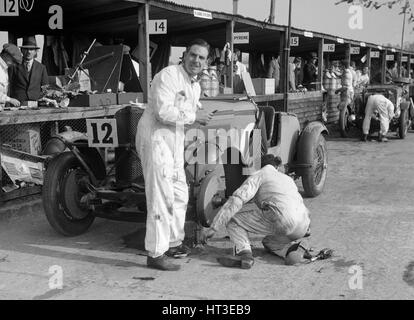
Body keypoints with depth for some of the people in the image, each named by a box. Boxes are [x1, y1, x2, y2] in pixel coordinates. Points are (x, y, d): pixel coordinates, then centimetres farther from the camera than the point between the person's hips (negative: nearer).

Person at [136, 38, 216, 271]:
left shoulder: (195, 86, 15)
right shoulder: (168, 76, -14)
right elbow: (164, 112, -24)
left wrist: (200, 116, 5)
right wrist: (194, 116, -17)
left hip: (175, 142, 10)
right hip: (156, 138, -10)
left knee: (180, 194, 16)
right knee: (161, 196, -11)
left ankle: (174, 243, 32)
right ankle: (156, 254, -5)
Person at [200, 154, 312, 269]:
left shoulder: (258, 175, 13)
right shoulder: (287, 178, 33)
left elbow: (236, 200, -3)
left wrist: (213, 228, -4)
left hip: (281, 221, -7)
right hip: (302, 227, 7)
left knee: (232, 219, 9)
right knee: (268, 242, 35)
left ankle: (245, 254, -15)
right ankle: (291, 248, 2)